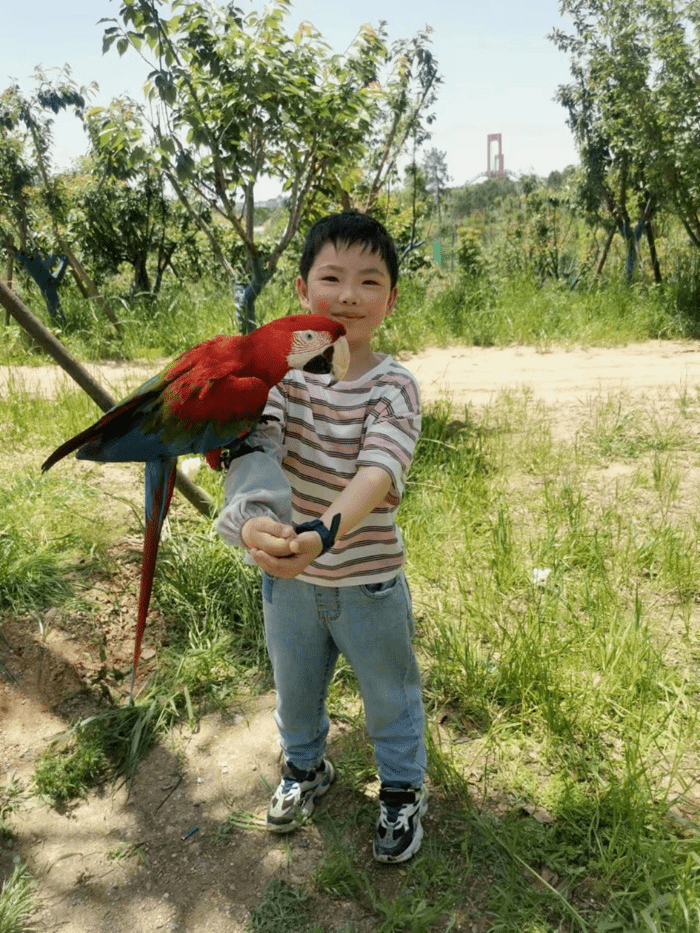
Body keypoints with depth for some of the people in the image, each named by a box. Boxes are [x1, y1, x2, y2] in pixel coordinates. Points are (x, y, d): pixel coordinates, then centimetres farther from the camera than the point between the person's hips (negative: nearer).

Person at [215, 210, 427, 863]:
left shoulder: (394, 387, -16)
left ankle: (402, 790, 48)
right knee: (294, 690, 26)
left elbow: (379, 471, -32)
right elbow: (252, 444, -27)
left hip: (368, 581, -2)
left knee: (389, 697, 20)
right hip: (286, 574, 3)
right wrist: (250, 518, -49)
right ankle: (304, 767, 56)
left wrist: (323, 531, -51)